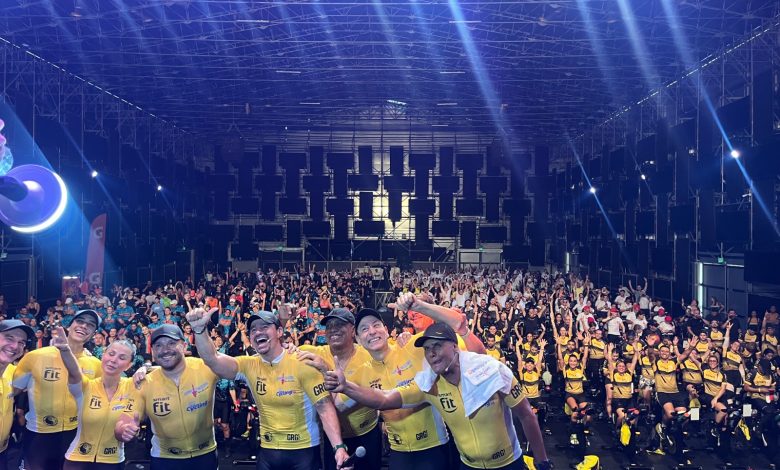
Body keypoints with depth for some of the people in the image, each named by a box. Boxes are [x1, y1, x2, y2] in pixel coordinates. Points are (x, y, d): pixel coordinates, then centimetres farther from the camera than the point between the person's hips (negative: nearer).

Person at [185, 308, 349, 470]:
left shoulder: (302, 365, -12)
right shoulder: (249, 366, -2)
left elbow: (325, 407, -15)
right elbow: (212, 359, -17)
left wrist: (339, 447, -27)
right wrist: (200, 329, -35)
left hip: (303, 450, -3)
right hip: (268, 450, 4)